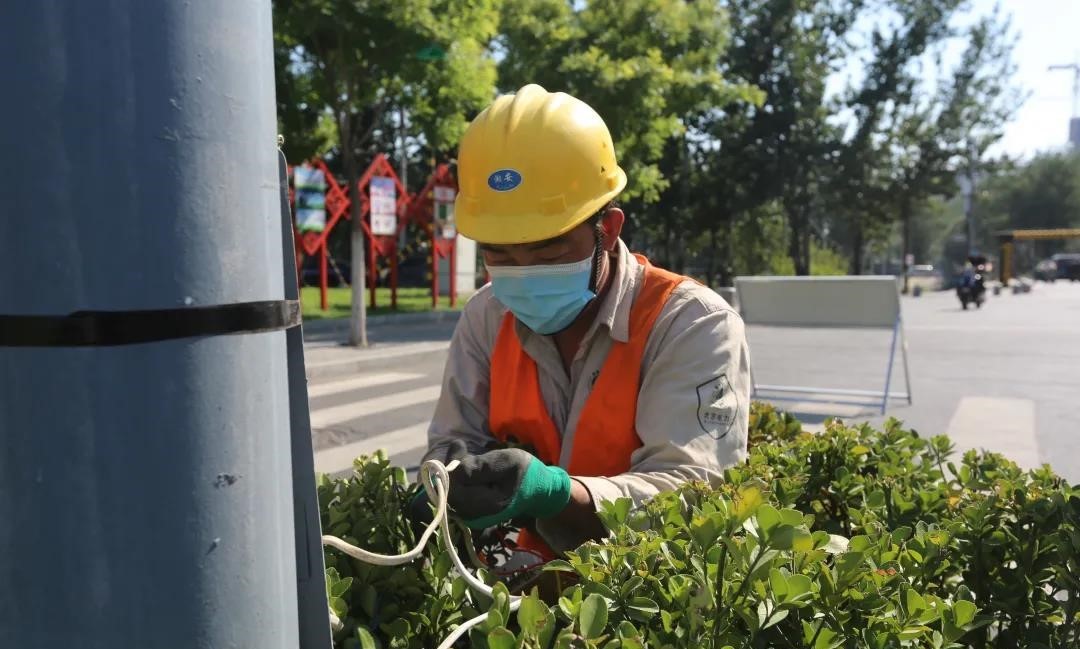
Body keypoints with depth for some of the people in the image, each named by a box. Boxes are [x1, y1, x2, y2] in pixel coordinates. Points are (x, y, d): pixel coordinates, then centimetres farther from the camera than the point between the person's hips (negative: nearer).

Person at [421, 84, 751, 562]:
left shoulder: (695, 324, -12)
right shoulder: (486, 318, 3)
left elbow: (689, 491, -20)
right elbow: (452, 444, 2)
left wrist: (553, 492, -35)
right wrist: (453, 482, -20)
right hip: (530, 577, 4)